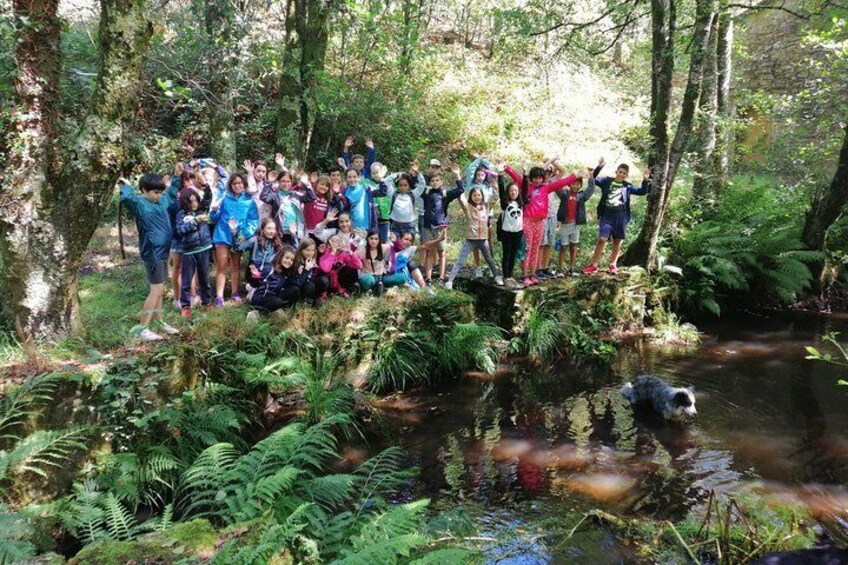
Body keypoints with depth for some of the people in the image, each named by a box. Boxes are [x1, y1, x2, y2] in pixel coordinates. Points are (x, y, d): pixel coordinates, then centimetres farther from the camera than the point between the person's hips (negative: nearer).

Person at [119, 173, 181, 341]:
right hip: (152, 252, -8)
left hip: (163, 251, 8)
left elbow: (172, 192, 29)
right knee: (156, 290, -8)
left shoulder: (162, 201, 9)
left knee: (160, 289, 16)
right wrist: (126, 186, -18)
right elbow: (126, 198, -36)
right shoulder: (139, 203, -14)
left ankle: (159, 322, 27)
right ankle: (143, 329, -3)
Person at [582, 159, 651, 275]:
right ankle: (593, 265, -1)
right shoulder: (606, 181, 5)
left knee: (617, 241, 8)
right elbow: (593, 179, -5)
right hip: (606, 215, -2)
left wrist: (645, 180, -8)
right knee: (602, 239, -10)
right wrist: (599, 167, -18)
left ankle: (613, 265, 21)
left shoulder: (627, 186, 9)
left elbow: (642, 192, 7)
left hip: (621, 216, 2)